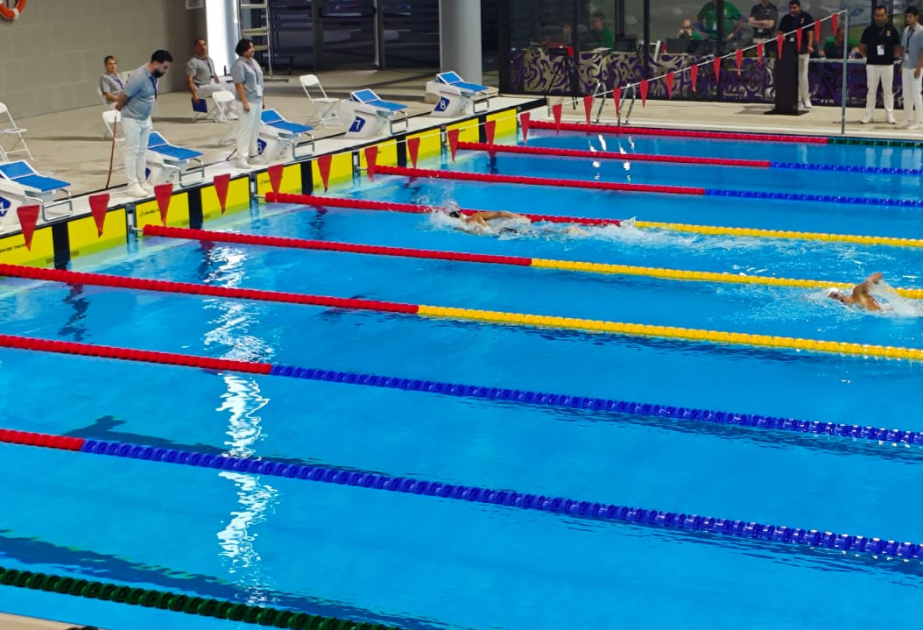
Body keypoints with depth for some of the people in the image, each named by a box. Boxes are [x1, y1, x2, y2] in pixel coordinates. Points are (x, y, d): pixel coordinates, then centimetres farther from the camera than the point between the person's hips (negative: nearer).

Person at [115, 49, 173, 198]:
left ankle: (142, 182, 18)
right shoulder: (139, 77, -28)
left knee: (142, 151, 12)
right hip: (132, 119, -8)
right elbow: (123, 97, -19)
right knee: (132, 152, -3)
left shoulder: (153, 75, -1)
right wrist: (120, 107, 1)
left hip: (145, 119, 8)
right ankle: (132, 185, -1)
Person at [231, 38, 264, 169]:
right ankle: (242, 158, -5)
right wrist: (245, 102, -21)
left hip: (257, 100, 9)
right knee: (245, 129, -8)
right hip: (247, 101, -9)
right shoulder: (239, 65, -14)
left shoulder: (253, 62, 13)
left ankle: (252, 154, 23)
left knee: (255, 129, 13)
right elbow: (239, 85, -18)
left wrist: (262, 99, 18)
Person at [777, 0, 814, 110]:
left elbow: (810, 32, -6)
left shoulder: (806, 17, -1)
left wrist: (810, 45, -19)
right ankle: (797, 99, 10)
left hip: (803, 50, -4)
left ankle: (806, 98, 3)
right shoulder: (786, 19, 9)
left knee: (803, 75, -5)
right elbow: (781, 33, 8)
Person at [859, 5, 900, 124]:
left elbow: (897, 47, 8)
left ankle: (890, 114, 10)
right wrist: (868, 56, 2)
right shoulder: (869, 30, 0)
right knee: (871, 90, 5)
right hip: (872, 65, 0)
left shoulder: (892, 30, -1)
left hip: (888, 65, 0)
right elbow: (861, 46, 9)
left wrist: (891, 56, 1)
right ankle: (869, 114, 10)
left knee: (888, 90, 5)